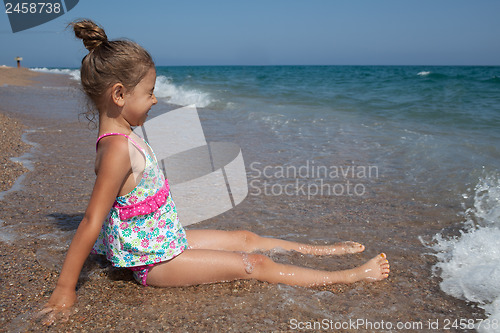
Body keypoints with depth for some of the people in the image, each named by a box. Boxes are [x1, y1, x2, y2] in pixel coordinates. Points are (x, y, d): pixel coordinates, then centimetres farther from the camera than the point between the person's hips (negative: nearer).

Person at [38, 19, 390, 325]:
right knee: (255, 264, -4)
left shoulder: (123, 136, 2)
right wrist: (65, 290, -23)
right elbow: (91, 222, -28)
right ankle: (347, 276, 7)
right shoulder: (118, 149, -29)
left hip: (169, 240, 9)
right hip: (157, 262, -9)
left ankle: (322, 250, 30)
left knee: (246, 238, 14)